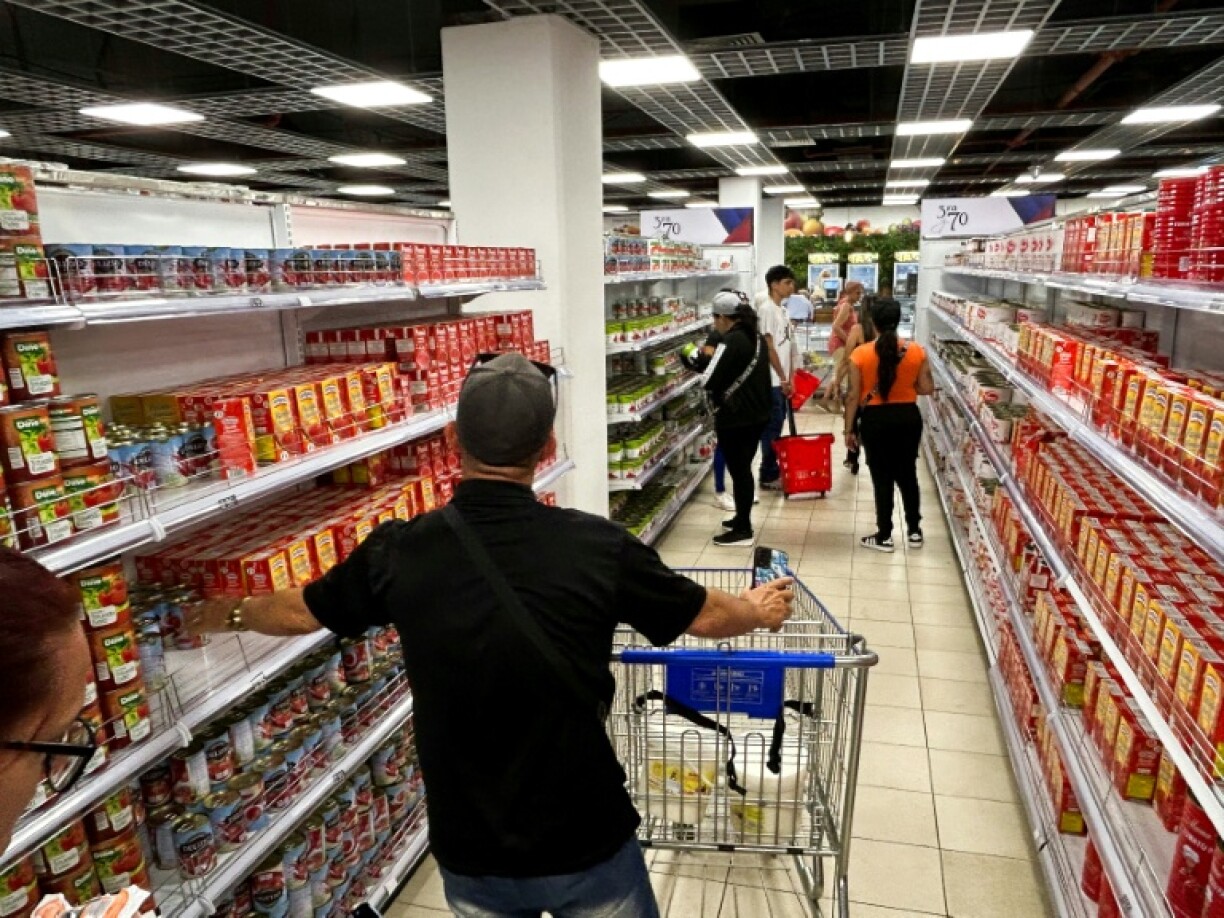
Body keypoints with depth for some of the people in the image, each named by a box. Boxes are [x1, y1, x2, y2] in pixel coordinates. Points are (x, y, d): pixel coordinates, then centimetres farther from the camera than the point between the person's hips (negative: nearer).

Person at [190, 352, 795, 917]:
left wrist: (229, 614, 28)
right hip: (585, 841, -1)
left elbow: (301, 611, 6)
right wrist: (758, 610, 21)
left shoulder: (400, 553, -13)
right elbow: (705, 615, -2)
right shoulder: (597, 546, -18)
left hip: (471, 853, 2)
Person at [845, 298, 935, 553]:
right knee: (908, 473, 18)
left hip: (875, 420, -3)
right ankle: (914, 531, 28)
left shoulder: (860, 354, -12)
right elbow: (927, 388, -1)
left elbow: (854, 396, -10)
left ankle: (884, 536, 16)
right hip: (908, 417, 3)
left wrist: (849, 429, -1)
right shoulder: (916, 351, -5)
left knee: (882, 478, 8)